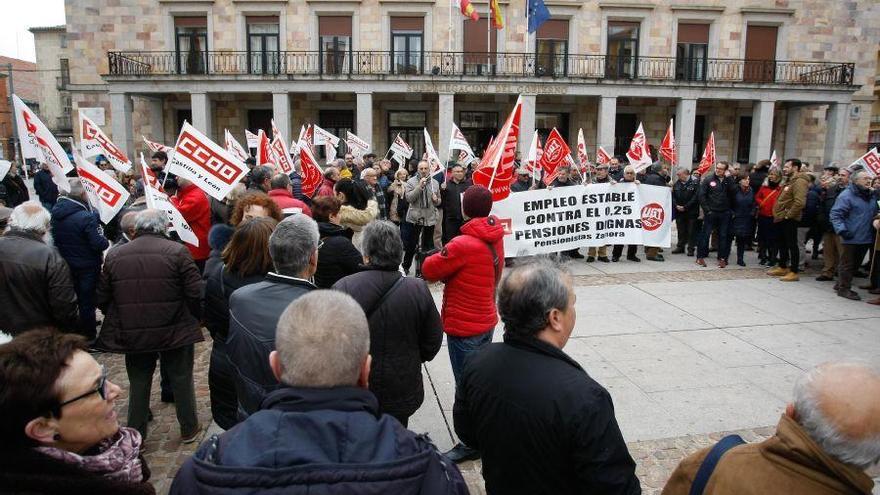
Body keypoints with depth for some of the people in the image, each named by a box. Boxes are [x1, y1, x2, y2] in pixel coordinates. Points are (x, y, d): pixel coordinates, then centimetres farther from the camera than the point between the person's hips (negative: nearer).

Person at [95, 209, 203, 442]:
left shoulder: (114, 255, 0)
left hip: (132, 335, 3)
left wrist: (119, 322, 19)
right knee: (181, 381, 14)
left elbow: (102, 299, 5)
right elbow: (196, 294, -14)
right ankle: (189, 429, 27)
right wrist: (196, 318, 4)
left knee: (138, 384, 17)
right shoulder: (177, 251, -11)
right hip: (175, 332, -2)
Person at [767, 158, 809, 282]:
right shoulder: (790, 180, 18)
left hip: (789, 219, -10)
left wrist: (788, 215, -20)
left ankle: (794, 272, 0)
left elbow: (799, 202, -26)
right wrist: (778, 213, 14)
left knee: (792, 245, -5)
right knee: (783, 244, 17)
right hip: (782, 218, 10)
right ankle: (782, 267, 28)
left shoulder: (799, 181, -15)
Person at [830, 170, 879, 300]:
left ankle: (842, 285, 24)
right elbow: (835, 214, -15)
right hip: (851, 238, -8)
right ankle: (844, 288, 6)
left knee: (856, 264, 13)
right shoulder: (846, 195, -11)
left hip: (866, 239, 8)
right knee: (847, 264, -1)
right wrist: (842, 230, -22)